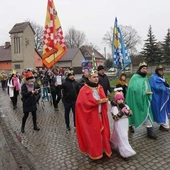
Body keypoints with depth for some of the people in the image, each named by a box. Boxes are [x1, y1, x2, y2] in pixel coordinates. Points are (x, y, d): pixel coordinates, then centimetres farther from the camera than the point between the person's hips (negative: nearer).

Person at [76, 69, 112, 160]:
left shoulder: (100, 87, 9)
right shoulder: (84, 89, -12)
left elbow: (104, 99, 8)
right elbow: (84, 102, -20)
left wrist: (102, 101, -16)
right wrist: (98, 101, -18)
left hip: (100, 114, 6)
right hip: (91, 116, -6)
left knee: (102, 132, 12)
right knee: (92, 134, 4)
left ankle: (103, 149, 29)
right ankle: (94, 152, 21)